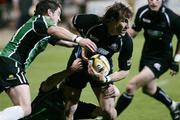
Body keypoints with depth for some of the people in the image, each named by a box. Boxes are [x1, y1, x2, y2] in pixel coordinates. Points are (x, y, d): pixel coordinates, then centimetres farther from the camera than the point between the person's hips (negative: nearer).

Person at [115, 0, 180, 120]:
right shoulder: (142, 12, -11)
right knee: (149, 88, 25)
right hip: (147, 54, 7)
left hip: (162, 59, -7)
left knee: (131, 86, -17)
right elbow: (134, 31, 6)